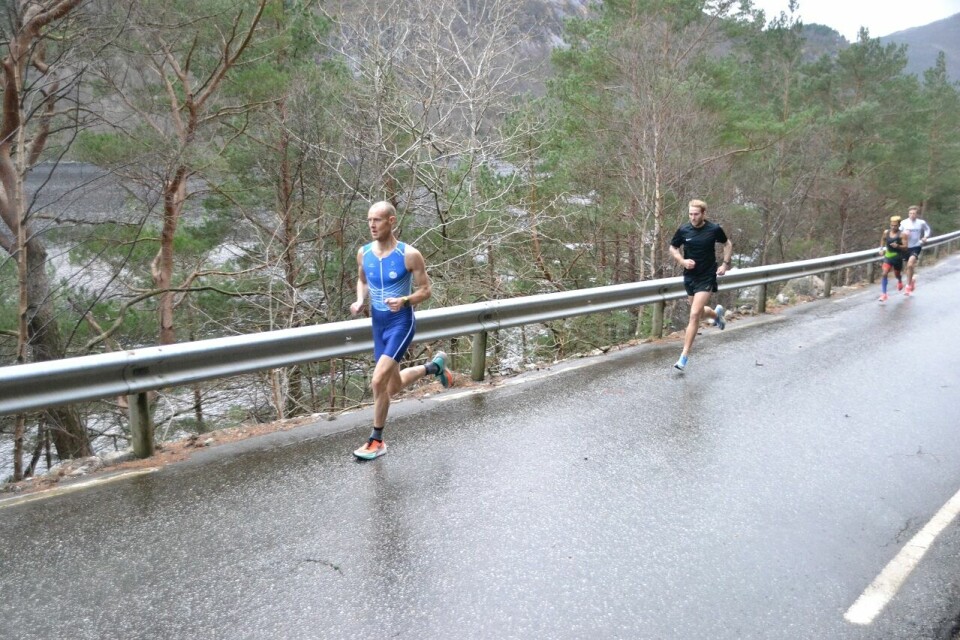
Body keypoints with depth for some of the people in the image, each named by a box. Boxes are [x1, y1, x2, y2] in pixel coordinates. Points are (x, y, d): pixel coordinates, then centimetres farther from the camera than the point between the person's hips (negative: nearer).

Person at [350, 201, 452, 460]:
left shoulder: (410, 255, -16)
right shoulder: (363, 253, -1)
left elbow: (426, 290, -8)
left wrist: (404, 300, -27)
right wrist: (360, 301, -4)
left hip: (401, 323, -6)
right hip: (378, 324, 6)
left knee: (378, 381, -19)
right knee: (394, 386, 17)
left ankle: (376, 441, 2)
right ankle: (435, 365, 45)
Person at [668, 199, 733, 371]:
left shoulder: (714, 229, -9)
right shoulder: (683, 229, -6)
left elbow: (728, 244, 9)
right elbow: (673, 248, 7)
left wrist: (725, 264, -1)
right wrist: (682, 261, -11)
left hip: (706, 278, -4)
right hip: (689, 276, 4)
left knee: (694, 315, -14)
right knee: (699, 312, 20)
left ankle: (684, 357, -9)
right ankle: (717, 313, 58)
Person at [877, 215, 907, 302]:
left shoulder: (901, 235, -12)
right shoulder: (886, 232, 0)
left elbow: (905, 247, -14)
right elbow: (883, 239, 22)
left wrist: (897, 246, -32)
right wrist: (881, 248, 10)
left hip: (897, 257, -2)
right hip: (888, 256, 2)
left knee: (897, 274, 17)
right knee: (884, 274, -16)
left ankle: (900, 281, 56)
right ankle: (883, 294, -15)